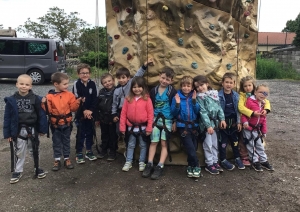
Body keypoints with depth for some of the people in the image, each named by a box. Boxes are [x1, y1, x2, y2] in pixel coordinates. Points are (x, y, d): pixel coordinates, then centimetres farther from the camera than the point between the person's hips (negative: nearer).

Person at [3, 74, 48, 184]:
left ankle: (37, 167, 34)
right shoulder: (11, 100, -7)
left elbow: (41, 114, -5)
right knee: (19, 152, 13)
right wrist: (7, 133, -3)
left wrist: (42, 129, -3)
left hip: (32, 129, 0)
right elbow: (7, 117, -3)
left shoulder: (35, 99, -10)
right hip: (18, 130, 0)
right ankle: (17, 171, 28)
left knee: (34, 150, 17)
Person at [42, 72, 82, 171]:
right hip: (55, 124, -1)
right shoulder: (50, 96, -10)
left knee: (66, 141, 14)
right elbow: (48, 110, -12)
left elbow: (73, 108, -4)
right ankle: (57, 160, 22)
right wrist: (44, 103, -28)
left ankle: (67, 159, 26)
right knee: (56, 142, 11)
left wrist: (78, 102, -19)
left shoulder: (69, 95, -4)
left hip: (67, 123, 2)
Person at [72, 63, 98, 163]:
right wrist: (84, 111, -15)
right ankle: (79, 154, 13)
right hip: (80, 113, -3)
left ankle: (89, 151, 26)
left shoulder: (92, 84, 1)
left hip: (91, 113, 3)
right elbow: (76, 99, -11)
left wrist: (90, 110, -11)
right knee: (80, 134, 1)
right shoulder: (76, 84, -7)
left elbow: (95, 98, -2)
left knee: (90, 132, 12)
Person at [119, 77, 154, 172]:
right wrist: (122, 127, -2)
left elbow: (150, 114, -8)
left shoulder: (147, 99, -9)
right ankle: (128, 162, 26)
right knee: (130, 145, 14)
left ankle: (141, 162, 26)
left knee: (143, 145, 12)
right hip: (131, 127, 2)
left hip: (143, 127, -2)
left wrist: (149, 128, -9)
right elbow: (123, 113, 0)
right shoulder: (128, 99, -2)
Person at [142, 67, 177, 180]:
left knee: (164, 143, -2)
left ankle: (160, 167, 1)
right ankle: (149, 164, 9)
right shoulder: (154, 90, 4)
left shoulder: (172, 91, -5)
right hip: (155, 119, 3)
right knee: (153, 142, 3)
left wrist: (175, 122, -6)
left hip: (167, 120, -2)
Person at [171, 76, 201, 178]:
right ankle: (196, 167, 4)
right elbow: (174, 113, -2)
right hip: (183, 126, -3)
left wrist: (194, 100, -13)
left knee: (194, 147, 7)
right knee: (190, 147, -10)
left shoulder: (194, 97, 5)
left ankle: (190, 167, 22)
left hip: (194, 125, 3)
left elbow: (198, 111, -3)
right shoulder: (177, 97, -1)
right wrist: (177, 103, -18)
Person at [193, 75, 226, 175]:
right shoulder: (199, 97, -9)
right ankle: (209, 164, 11)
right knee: (208, 144, -1)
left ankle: (215, 162, 25)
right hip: (206, 123, -5)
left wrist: (222, 119, 0)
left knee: (215, 143, 13)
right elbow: (203, 112, -15)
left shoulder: (214, 93, 6)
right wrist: (208, 125, -19)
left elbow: (219, 107, 9)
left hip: (215, 122, 5)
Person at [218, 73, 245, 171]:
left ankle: (237, 158, 31)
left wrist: (238, 122, 3)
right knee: (223, 141, 6)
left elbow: (238, 109, 6)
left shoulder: (236, 95, 2)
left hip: (233, 122, 4)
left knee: (235, 140, 16)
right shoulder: (218, 95, -12)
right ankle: (223, 160, 19)